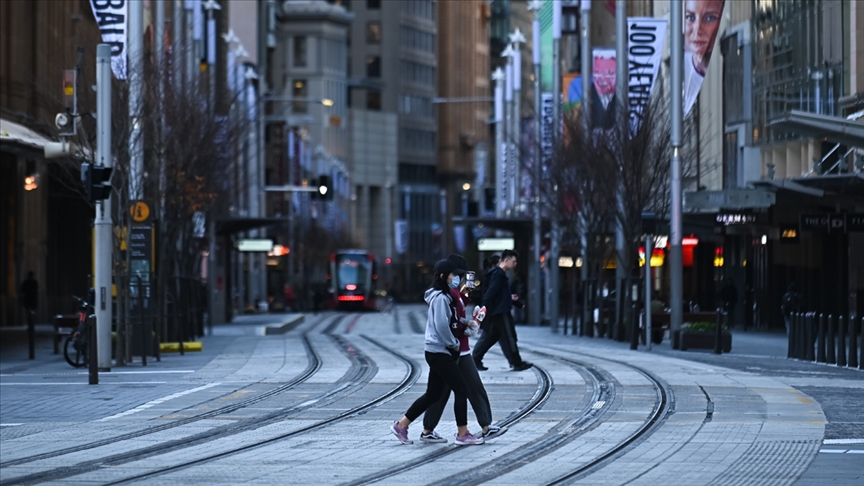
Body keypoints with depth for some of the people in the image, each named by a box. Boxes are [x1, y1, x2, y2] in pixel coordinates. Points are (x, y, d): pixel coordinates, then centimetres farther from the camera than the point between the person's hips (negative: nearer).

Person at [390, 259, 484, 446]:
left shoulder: (444, 297, 15)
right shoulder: (440, 298, -16)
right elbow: (441, 326, -22)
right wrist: (455, 344, -10)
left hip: (438, 353, 10)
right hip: (439, 353, -10)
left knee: (433, 394, 13)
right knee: (461, 389, -7)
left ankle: (401, 425, 18)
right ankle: (462, 434, -3)